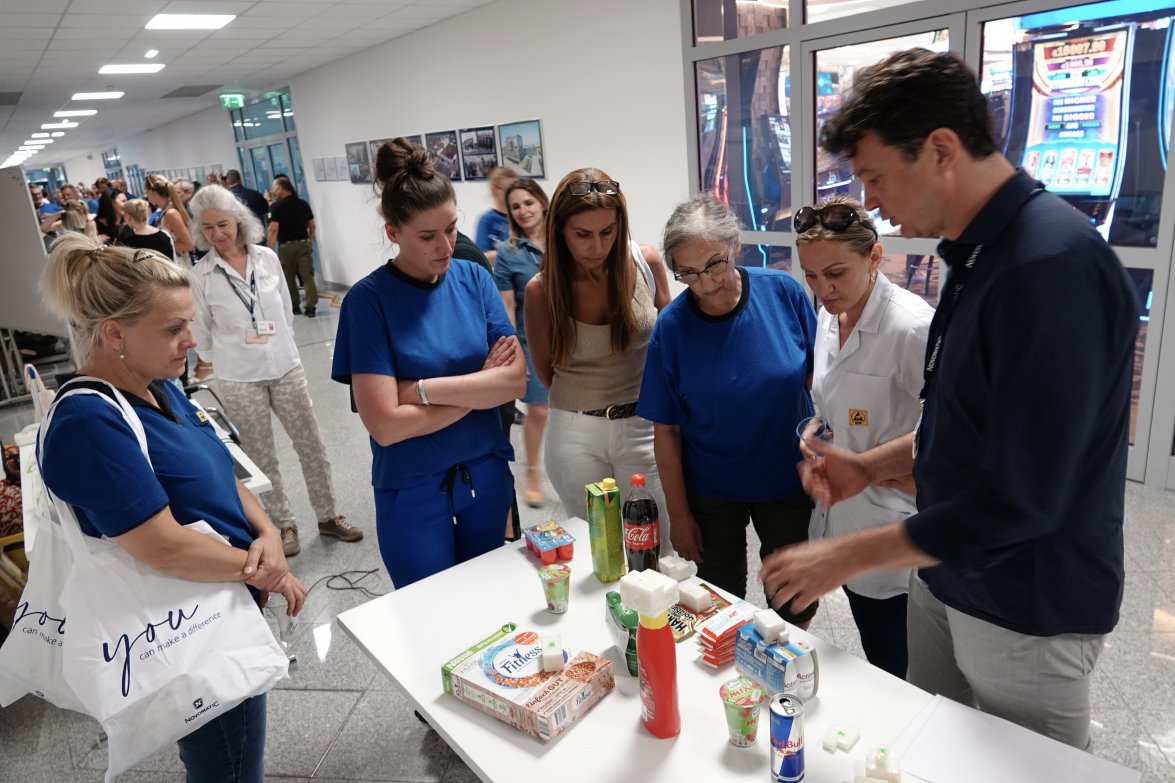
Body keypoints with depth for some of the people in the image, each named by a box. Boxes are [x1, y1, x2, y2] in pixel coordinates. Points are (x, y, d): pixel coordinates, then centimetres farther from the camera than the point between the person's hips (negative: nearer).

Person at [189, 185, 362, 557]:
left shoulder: (267, 258, -3)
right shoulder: (200, 276, -10)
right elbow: (201, 331, 1)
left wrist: (281, 345, 13)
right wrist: (212, 363, 10)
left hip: (285, 366, 2)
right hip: (239, 378, -2)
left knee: (311, 443, 7)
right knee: (260, 455, 9)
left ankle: (328, 516, 23)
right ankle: (284, 524, 25)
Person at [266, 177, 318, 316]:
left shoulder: (277, 206, -8)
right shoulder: (303, 204, 7)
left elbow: (273, 229, -15)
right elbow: (311, 225, 14)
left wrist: (269, 250, -12)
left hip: (286, 246, -3)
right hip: (304, 243, 3)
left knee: (289, 277, 11)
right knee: (308, 275, 1)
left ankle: (294, 306, 17)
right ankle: (311, 307, -3)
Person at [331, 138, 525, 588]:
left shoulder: (474, 279, -4)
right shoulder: (369, 299, -14)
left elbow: (516, 379, -12)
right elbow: (385, 425, -20)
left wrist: (418, 389, -19)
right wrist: (480, 387, -14)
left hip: (487, 475, 4)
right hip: (412, 491, -3)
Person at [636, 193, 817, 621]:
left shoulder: (783, 292, -15)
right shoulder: (672, 326, -18)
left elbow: (816, 374, -2)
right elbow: (666, 429, -11)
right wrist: (679, 513, -7)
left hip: (789, 478, 1)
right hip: (711, 492, -1)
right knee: (720, 594, 19)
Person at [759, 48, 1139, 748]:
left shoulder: (1052, 266, -27)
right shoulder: (980, 254, 4)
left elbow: (1017, 501, -28)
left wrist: (847, 556, -20)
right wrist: (871, 466, 3)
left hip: (1028, 611, -8)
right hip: (946, 573, 8)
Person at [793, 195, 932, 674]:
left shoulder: (912, 327, -22)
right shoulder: (829, 315, 3)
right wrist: (815, 442, 1)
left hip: (892, 544, -7)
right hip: (842, 520, 7)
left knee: (893, 675, 10)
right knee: (871, 668, 24)